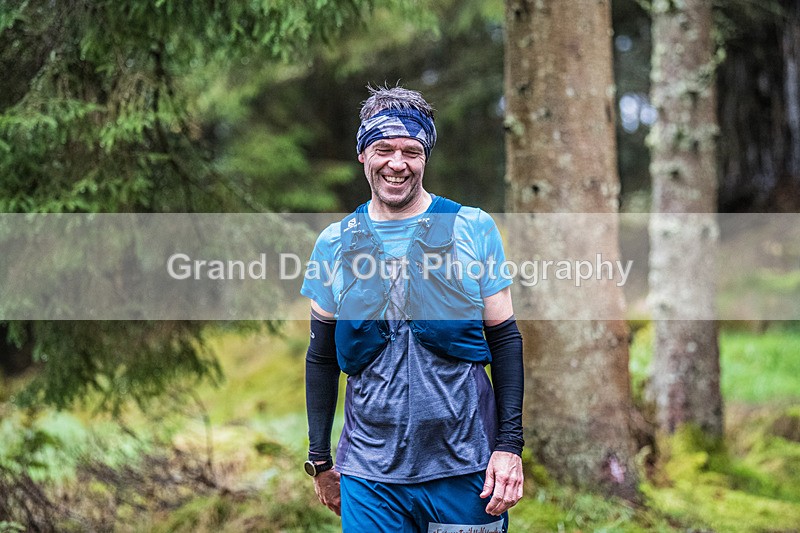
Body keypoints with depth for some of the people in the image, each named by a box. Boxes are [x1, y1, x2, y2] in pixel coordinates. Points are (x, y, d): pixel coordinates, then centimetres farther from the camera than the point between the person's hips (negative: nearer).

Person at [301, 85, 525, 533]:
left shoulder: (473, 229, 0)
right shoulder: (335, 243, 5)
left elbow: (505, 339, 1)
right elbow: (322, 357, 11)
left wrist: (510, 444, -7)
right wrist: (320, 459, 10)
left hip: (465, 469, -1)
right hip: (369, 473, 1)